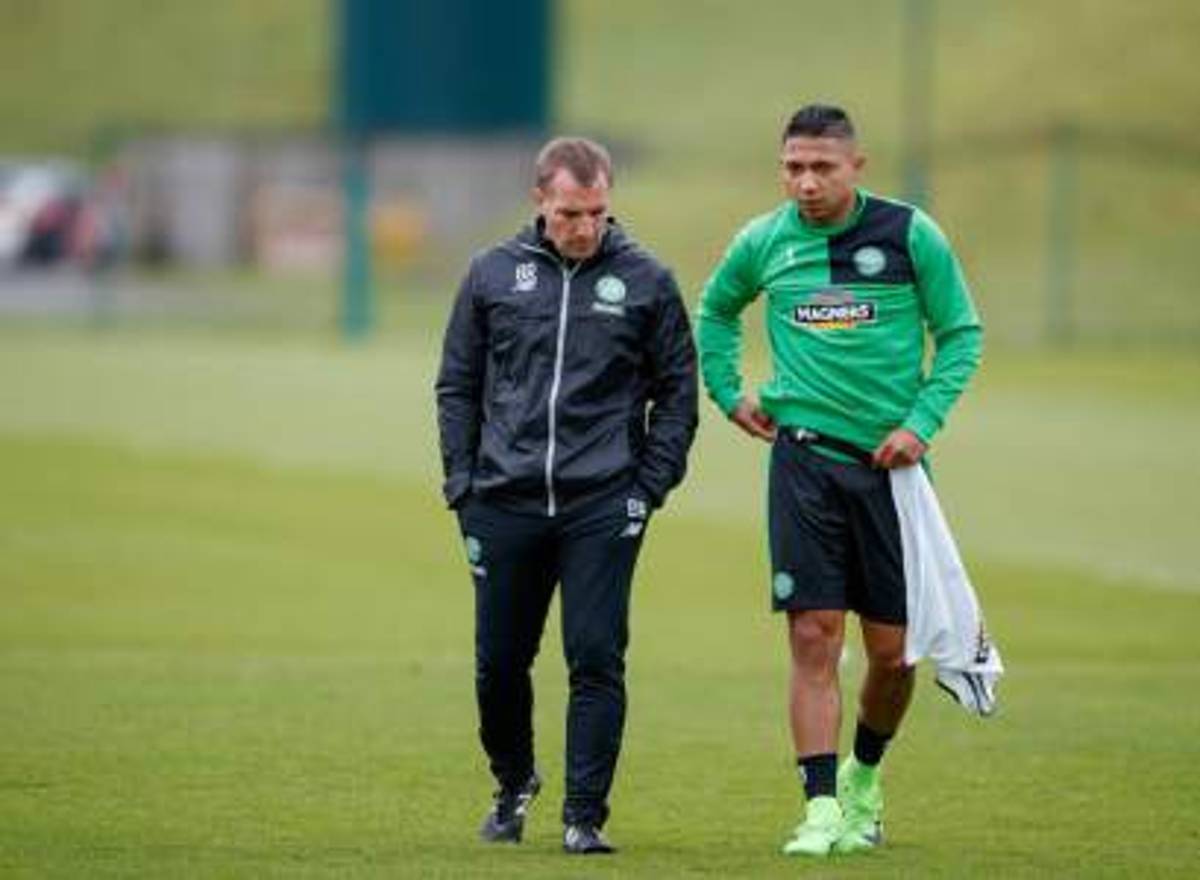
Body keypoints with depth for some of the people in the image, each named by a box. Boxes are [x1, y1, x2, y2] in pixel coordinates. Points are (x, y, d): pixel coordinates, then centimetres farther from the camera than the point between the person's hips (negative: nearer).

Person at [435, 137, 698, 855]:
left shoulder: (645, 281, 3)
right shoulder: (494, 275, 7)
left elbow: (678, 391, 8)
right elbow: (458, 385, 12)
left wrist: (651, 486, -2)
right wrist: (462, 484, 4)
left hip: (603, 506, -2)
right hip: (505, 502, 2)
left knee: (597, 661, -7)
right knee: (500, 662, 9)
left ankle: (586, 814, -2)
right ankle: (514, 782, 33)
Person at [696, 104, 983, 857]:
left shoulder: (911, 236, -3)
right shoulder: (763, 243, 4)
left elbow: (961, 334, 4)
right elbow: (716, 309, 24)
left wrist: (922, 422, -7)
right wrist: (729, 393, 13)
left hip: (888, 463, 0)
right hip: (804, 458, 1)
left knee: (892, 650, 4)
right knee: (813, 638, -8)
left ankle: (865, 775, 30)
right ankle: (822, 808, -6)